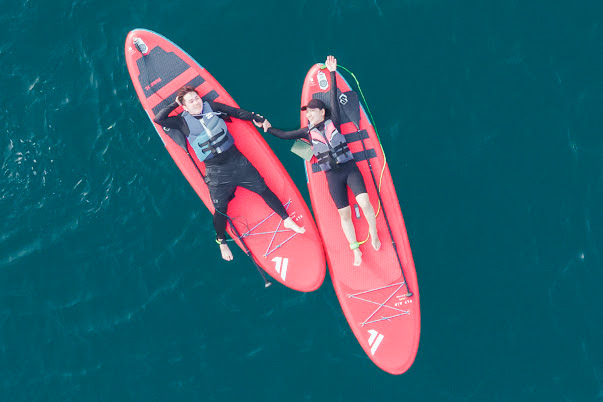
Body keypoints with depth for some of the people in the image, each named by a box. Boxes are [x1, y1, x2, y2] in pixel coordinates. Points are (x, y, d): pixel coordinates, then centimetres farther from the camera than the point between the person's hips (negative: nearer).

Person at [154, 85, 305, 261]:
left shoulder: (211, 106, 7)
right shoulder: (183, 121, 1)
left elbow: (236, 112, 17)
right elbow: (158, 119, -7)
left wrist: (255, 118, 18)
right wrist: (175, 104, 0)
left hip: (237, 160, 3)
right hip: (215, 172, -3)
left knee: (263, 189, 4)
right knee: (221, 209, 1)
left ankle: (287, 220, 19)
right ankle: (221, 242, 25)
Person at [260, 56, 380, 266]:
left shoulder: (333, 122, 4)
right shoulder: (308, 132, 10)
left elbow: (333, 97, 1)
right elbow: (285, 135, 15)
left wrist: (332, 73, 0)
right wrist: (268, 128, 11)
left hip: (350, 168, -2)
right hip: (332, 176, 2)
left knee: (365, 203, -17)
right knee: (344, 214, 1)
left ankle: (374, 233, 8)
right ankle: (356, 250, 13)